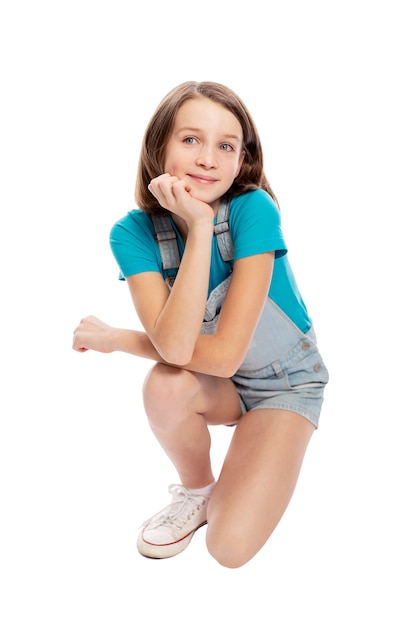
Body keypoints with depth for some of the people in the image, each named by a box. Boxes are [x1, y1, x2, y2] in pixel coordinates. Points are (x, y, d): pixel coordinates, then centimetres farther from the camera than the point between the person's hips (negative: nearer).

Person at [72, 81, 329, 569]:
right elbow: (174, 348, -33)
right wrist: (198, 228, -36)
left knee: (230, 547, -18)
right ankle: (196, 490, 0)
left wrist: (114, 338, -20)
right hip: (218, 382, 3)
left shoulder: (253, 209, -28)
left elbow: (225, 353, -30)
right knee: (164, 385, -32)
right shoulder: (134, 232, -19)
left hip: (286, 382, -3)